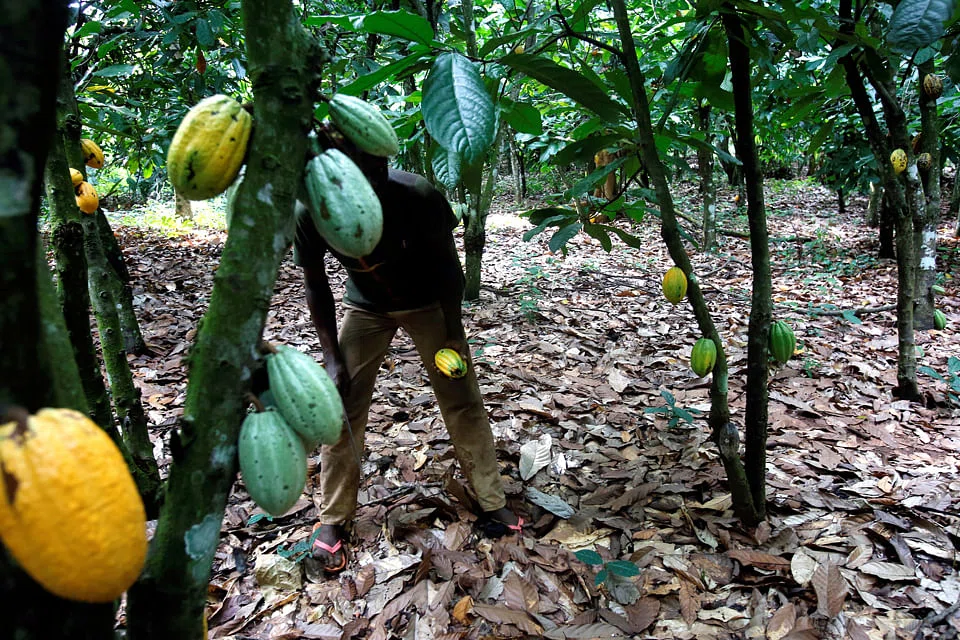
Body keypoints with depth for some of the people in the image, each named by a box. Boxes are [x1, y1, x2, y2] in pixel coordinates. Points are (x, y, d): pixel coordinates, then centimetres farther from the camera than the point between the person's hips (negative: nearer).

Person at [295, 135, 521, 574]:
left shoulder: (418, 196, -32)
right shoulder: (312, 212, -27)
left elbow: (447, 265, -15)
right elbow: (316, 285, -11)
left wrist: (452, 336, -15)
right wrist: (333, 358, -15)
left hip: (427, 303, -1)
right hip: (364, 306, 1)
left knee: (463, 400, 0)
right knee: (342, 409, -3)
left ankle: (492, 501, 16)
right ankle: (332, 519, 15)